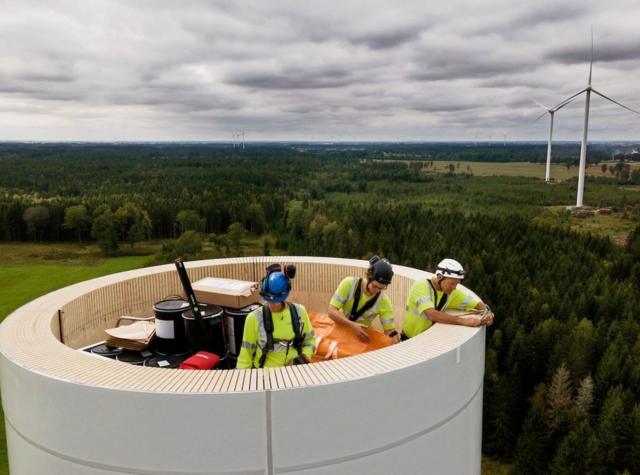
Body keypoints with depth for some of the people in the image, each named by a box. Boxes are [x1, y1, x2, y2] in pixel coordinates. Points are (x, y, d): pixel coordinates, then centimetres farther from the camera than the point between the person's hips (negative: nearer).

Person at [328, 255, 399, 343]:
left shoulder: (383, 301, -15)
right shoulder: (349, 283, -18)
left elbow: (390, 330, -10)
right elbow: (332, 311, -21)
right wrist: (352, 325, -35)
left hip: (362, 335, 1)